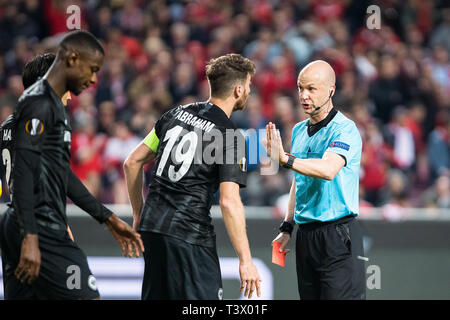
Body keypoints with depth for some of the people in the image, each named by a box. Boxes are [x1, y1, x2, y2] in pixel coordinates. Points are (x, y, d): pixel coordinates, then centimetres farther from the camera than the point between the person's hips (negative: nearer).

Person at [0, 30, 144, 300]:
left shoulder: (54, 104, 21)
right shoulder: (40, 104, -12)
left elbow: (62, 175, 28)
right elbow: (23, 174, -20)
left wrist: (109, 219, 30)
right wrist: (30, 239, -26)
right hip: (42, 231, -10)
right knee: (87, 297, -9)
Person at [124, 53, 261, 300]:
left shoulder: (177, 114, 11)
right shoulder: (230, 138, -9)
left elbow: (132, 162, 14)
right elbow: (229, 202, -18)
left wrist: (139, 215, 22)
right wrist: (245, 260, -16)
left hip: (151, 227, 7)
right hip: (190, 235, -7)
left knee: (155, 296, 16)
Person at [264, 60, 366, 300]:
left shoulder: (345, 130, -11)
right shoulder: (298, 131, 15)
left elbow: (329, 170, -29)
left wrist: (285, 159, -41)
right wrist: (287, 227, 18)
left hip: (337, 235, -7)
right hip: (305, 235, 7)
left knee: (339, 297, -11)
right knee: (309, 296, 7)